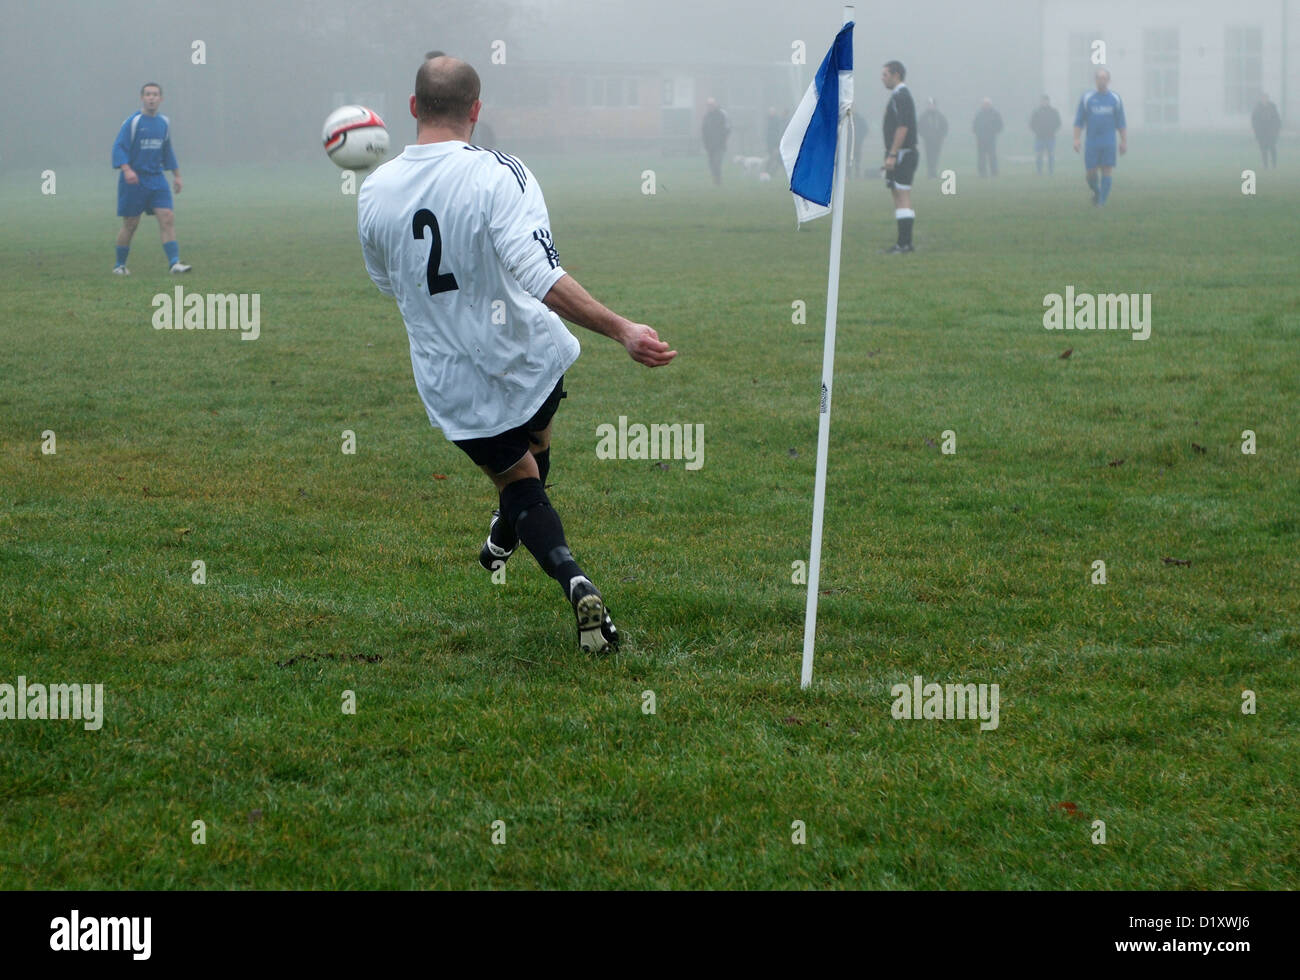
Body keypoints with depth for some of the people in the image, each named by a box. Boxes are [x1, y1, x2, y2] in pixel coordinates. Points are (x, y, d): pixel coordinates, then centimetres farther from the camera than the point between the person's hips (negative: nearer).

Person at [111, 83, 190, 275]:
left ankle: (174, 263, -16)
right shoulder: (133, 122, -8)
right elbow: (119, 147, -14)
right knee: (130, 224, 1)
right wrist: (126, 170, -30)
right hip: (133, 180, -5)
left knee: (167, 217, -11)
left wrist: (176, 175, 22)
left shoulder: (164, 122, 10)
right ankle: (119, 265, 17)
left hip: (156, 179, 5)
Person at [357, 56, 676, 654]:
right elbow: (541, 277, -32)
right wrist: (621, 331, -32)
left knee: (516, 477, 15)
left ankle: (573, 579, -8)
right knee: (535, 441, 31)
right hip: (525, 354, -2)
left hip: (449, 379, 2)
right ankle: (504, 538, 53)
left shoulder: (374, 193, -8)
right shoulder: (498, 175, -21)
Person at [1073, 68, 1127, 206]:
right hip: (1092, 142, 0)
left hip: (1109, 143, 0)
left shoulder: (1115, 99, 7)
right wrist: (1076, 139, -3)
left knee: (1107, 172, -7)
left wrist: (1124, 142, 6)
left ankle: (1102, 201, -1)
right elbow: (1079, 122, 6)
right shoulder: (1087, 98, 5)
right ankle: (1097, 192, 28)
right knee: (1090, 173, -1)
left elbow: (1121, 124, 11)